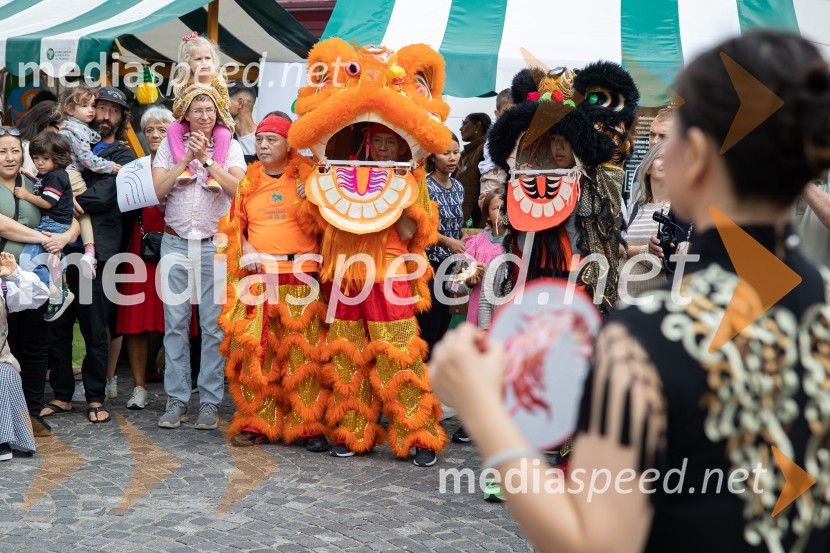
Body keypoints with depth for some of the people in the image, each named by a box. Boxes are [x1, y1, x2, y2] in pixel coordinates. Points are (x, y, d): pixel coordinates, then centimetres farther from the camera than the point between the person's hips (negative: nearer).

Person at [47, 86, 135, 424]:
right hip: (64, 247, 3)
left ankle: (95, 399, 10)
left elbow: (103, 195, -8)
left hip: (97, 248, -3)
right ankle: (62, 395, 16)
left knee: (95, 328, 0)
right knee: (58, 326, 5)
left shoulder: (123, 156, 7)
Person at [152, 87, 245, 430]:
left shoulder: (230, 147, 5)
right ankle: (176, 399, 10)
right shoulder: (170, 144, 8)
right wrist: (187, 158, -8)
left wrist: (206, 159, -13)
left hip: (215, 245, -1)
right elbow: (158, 190, -4)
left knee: (214, 325, -1)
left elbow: (237, 189, -11)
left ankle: (210, 402, 6)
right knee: (175, 323, 2)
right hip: (176, 244, 1)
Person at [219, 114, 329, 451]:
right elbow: (234, 226, 20)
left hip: (301, 278, -3)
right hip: (256, 277, 3)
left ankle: (309, 427, 1)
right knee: (254, 352, 0)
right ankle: (256, 423, 8)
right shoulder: (248, 182, 15)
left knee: (303, 353, -4)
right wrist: (246, 250, 3)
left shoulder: (307, 178, 6)